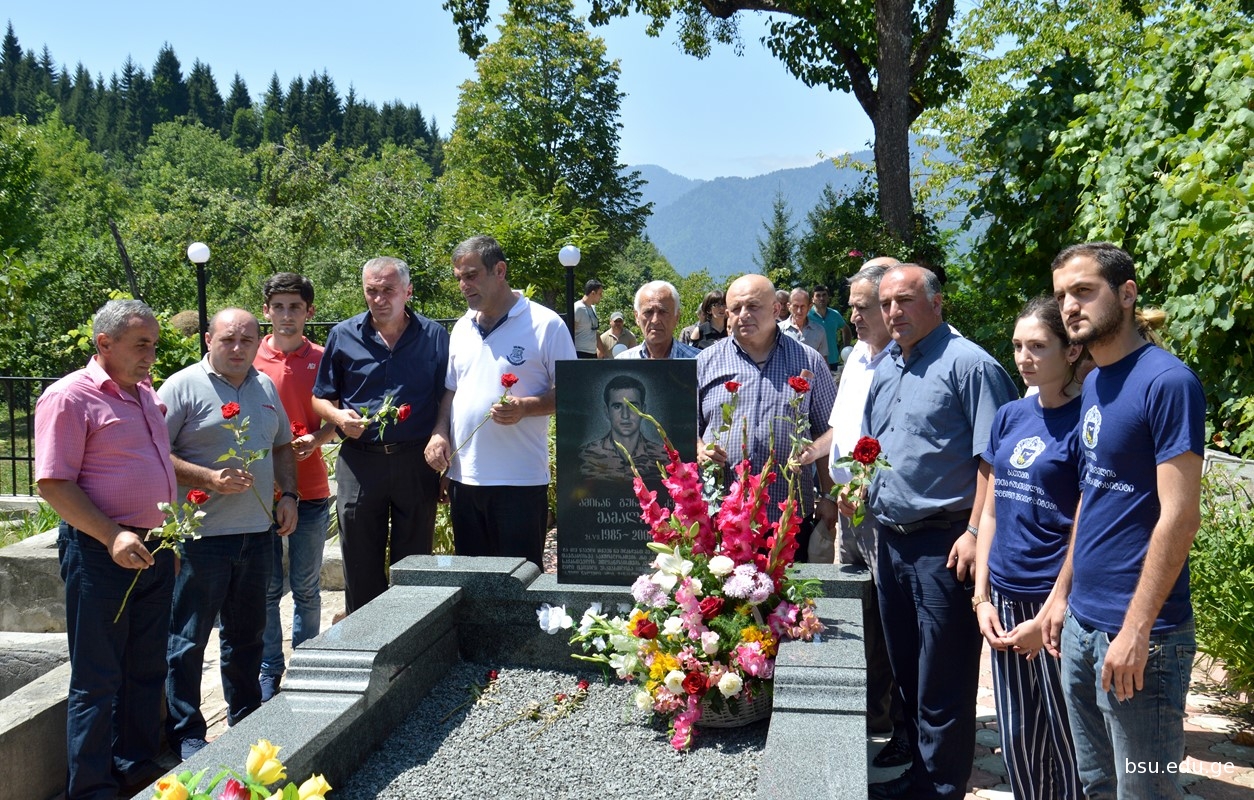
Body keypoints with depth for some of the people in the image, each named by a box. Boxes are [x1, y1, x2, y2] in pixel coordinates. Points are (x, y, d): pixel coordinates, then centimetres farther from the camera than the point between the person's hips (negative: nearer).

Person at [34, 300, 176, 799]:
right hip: (102, 552, -8)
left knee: (147, 669, 16)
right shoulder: (70, 397, -12)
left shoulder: (146, 395, 13)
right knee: (97, 678, 2)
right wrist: (112, 537, -24)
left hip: (154, 549, 8)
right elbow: (53, 484, -17)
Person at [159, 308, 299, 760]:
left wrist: (288, 494, 8)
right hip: (202, 536, -6)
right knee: (189, 638, 2)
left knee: (247, 634, 17)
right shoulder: (184, 386, -7)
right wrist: (208, 479, -21)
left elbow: (282, 446, 22)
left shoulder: (265, 387, 13)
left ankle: (247, 719, 31)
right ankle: (185, 735, 13)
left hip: (258, 533, 6)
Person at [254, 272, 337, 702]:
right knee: (266, 588, 7)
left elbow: (334, 420, 8)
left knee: (306, 587, 10)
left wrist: (314, 440, -11)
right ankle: (269, 670, 20)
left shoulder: (322, 360, 2)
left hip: (310, 489, 0)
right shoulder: (251, 358, 2)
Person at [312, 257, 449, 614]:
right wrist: (339, 416, -12)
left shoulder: (434, 337, 3)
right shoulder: (343, 336, 5)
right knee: (360, 569, 8)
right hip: (360, 461, 1)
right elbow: (321, 398, 12)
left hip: (417, 462, 0)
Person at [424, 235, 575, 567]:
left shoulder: (545, 324, -7)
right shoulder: (462, 328, 14)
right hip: (463, 475, 6)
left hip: (520, 480, -6)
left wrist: (525, 407, -22)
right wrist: (439, 432, 2)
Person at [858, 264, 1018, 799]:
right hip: (890, 540, 8)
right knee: (906, 673, 19)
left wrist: (976, 533, -21)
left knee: (943, 686, 1)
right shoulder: (884, 370, 14)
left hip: (944, 544, -8)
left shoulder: (967, 364, -11)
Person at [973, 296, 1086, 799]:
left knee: (1065, 737, 8)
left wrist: (1049, 618, -14)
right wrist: (982, 597, 5)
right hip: (1005, 597, 6)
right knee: (1015, 738, 15)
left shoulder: (1085, 422, -10)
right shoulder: (1009, 417, 7)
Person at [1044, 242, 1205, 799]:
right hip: (1081, 625, 8)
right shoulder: (1095, 382, 10)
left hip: (1137, 634, -8)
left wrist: (1136, 629, -20)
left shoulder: (1167, 382, -14)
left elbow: (1179, 515, -18)